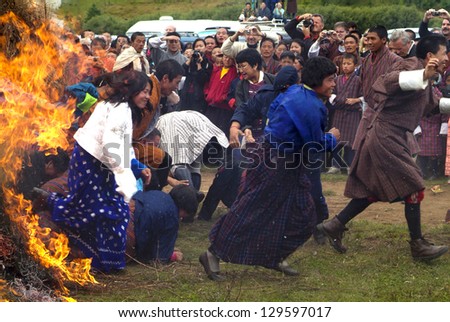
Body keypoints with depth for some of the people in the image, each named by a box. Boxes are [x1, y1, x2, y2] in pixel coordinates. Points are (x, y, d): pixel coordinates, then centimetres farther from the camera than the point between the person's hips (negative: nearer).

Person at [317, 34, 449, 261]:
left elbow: (431, 104, 35)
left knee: (374, 189, 16)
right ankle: (418, 245, 4)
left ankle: (335, 226, 21)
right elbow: (389, 81, -35)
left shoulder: (424, 78, 17)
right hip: (385, 134, -10)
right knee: (413, 187, -5)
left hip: (391, 135, 10)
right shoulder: (413, 66, -13)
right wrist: (423, 76, -49)